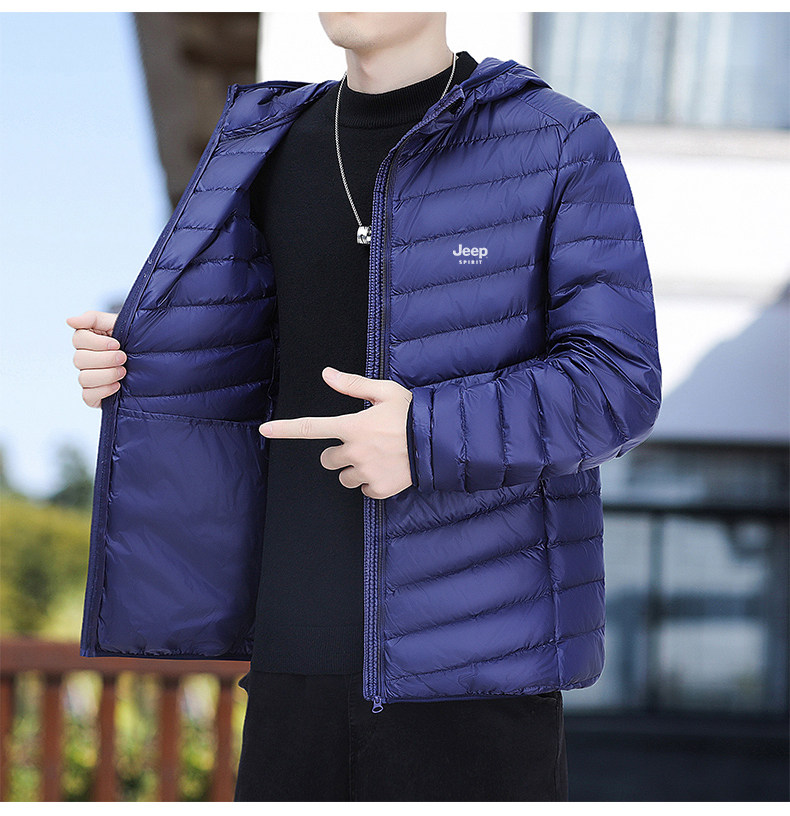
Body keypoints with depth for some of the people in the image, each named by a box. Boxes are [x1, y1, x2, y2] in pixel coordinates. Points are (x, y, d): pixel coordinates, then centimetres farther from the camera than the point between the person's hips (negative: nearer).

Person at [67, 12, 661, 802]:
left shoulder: (562, 144, -5)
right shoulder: (273, 149, 11)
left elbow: (619, 385, -9)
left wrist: (429, 437, -22)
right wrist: (129, 365, 4)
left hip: (478, 645, -4)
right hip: (304, 647, 5)